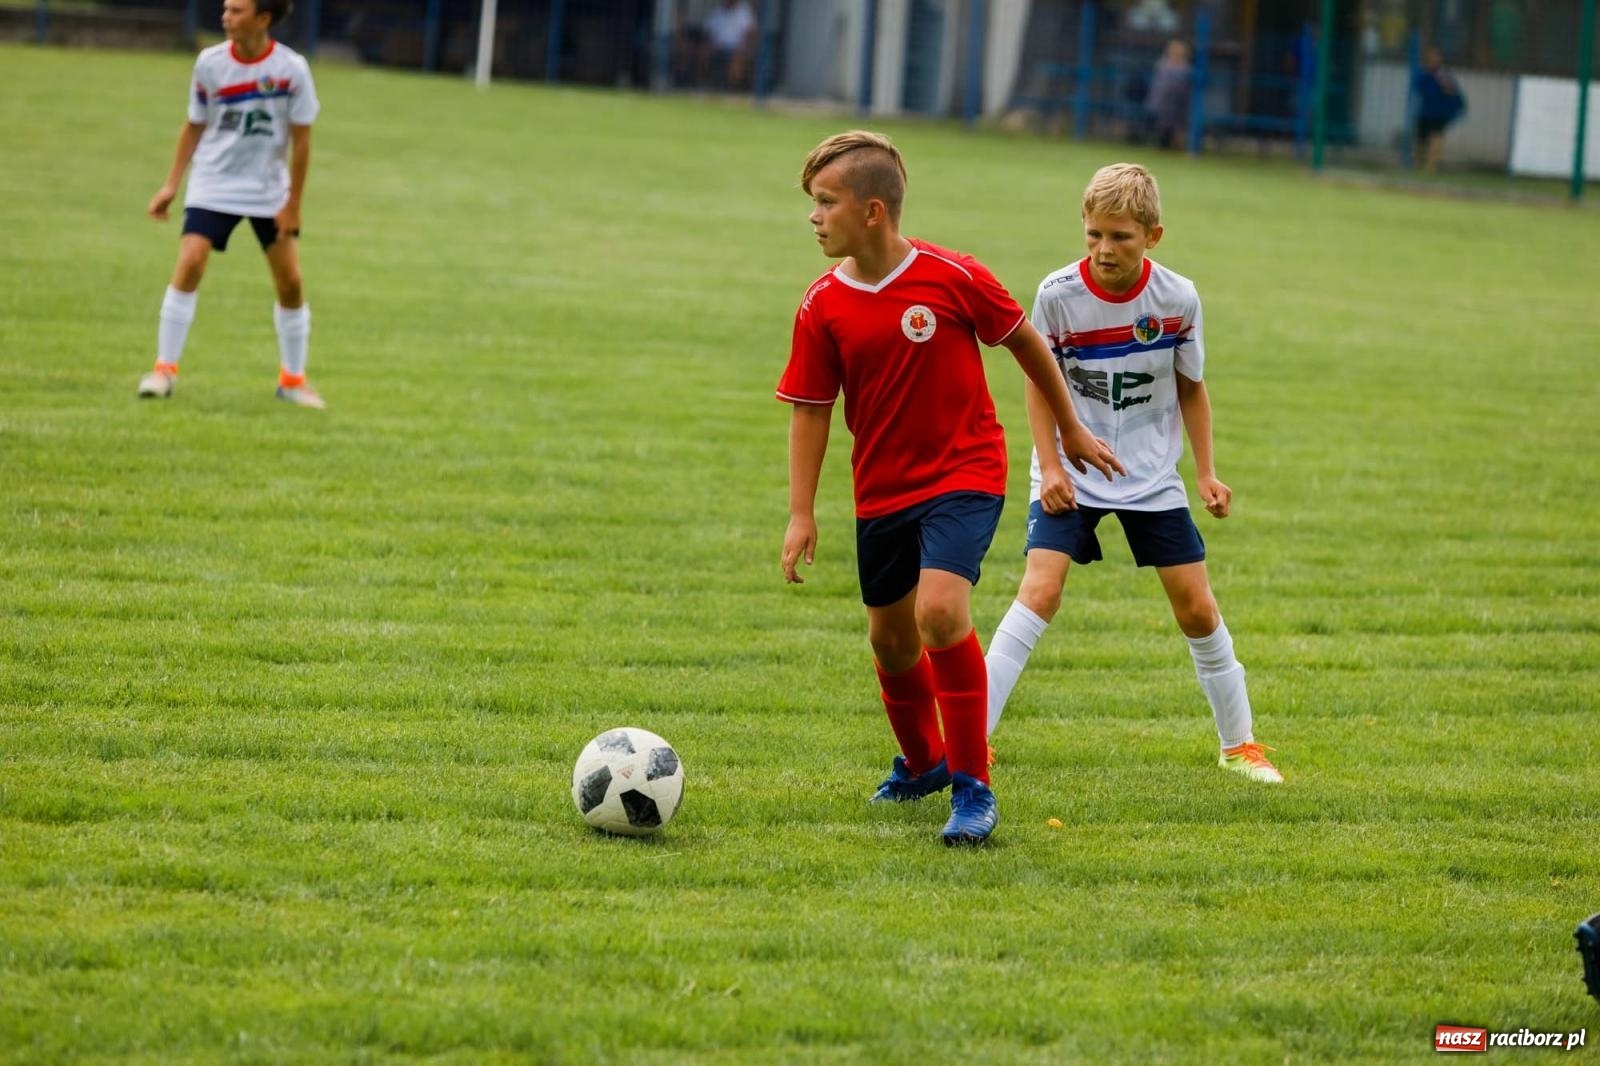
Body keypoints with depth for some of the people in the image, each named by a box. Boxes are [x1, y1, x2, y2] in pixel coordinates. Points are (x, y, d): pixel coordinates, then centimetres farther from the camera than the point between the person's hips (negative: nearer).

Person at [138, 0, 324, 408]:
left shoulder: (291, 68, -12)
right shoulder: (210, 62, -6)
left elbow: (301, 140, -6)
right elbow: (194, 126, 5)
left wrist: (293, 204, -7)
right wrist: (171, 185, 2)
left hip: (269, 192, 0)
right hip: (213, 186, 0)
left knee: (290, 281, 2)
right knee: (189, 265, -16)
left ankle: (293, 379, 19)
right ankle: (164, 369, -9)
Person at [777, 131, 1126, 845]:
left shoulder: (953, 279, -15)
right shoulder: (822, 306, -6)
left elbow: (1025, 342, 0)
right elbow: (809, 409, 1)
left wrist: (1070, 429, 11)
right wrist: (801, 514, -4)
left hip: (965, 473, -5)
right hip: (881, 489, 5)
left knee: (939, 608, -24)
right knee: (890, 638, 15)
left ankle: (973, 786, -14)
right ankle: (922, 762, 43)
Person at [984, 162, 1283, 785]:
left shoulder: (1178, 299, -10)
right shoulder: (1058, 296, -15)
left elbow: (1190, 387, 5)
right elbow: (1040, 384, -3)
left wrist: (1206, 472, 3)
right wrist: (1051, 465, -12)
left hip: (1152, 477, 2)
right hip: (1073, 475, -2)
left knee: (1197, 607, 3)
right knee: (1040, 590, -19)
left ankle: (1239, 743, 21)